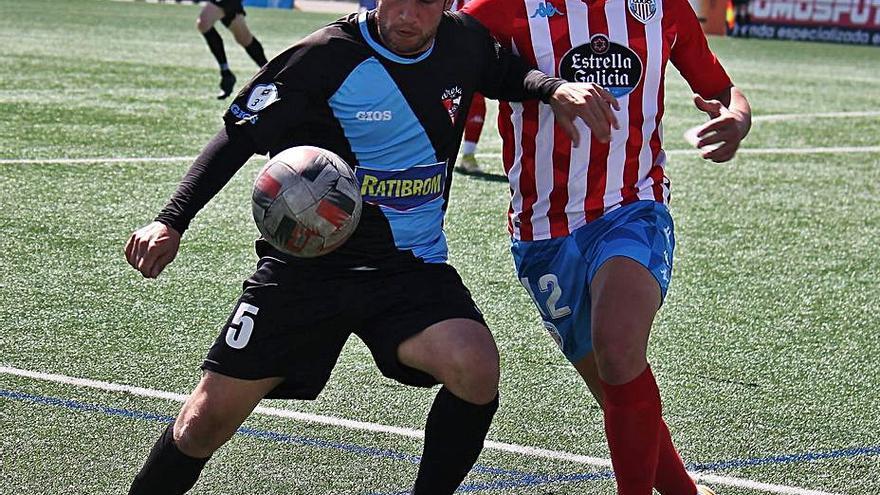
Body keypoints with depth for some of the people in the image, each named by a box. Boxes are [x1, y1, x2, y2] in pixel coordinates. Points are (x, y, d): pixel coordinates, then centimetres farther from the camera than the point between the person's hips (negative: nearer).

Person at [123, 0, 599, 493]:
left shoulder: (464, 42, 1)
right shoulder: (327, 56, -12)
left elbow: (511, 74, 25)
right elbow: (238, 138, -5)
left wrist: (556, 88, 3)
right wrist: (171, 221, -14)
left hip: (414, 267, 3)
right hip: (306, 263, -2)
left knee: (475, 367, -28)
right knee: (207, 420, -4)